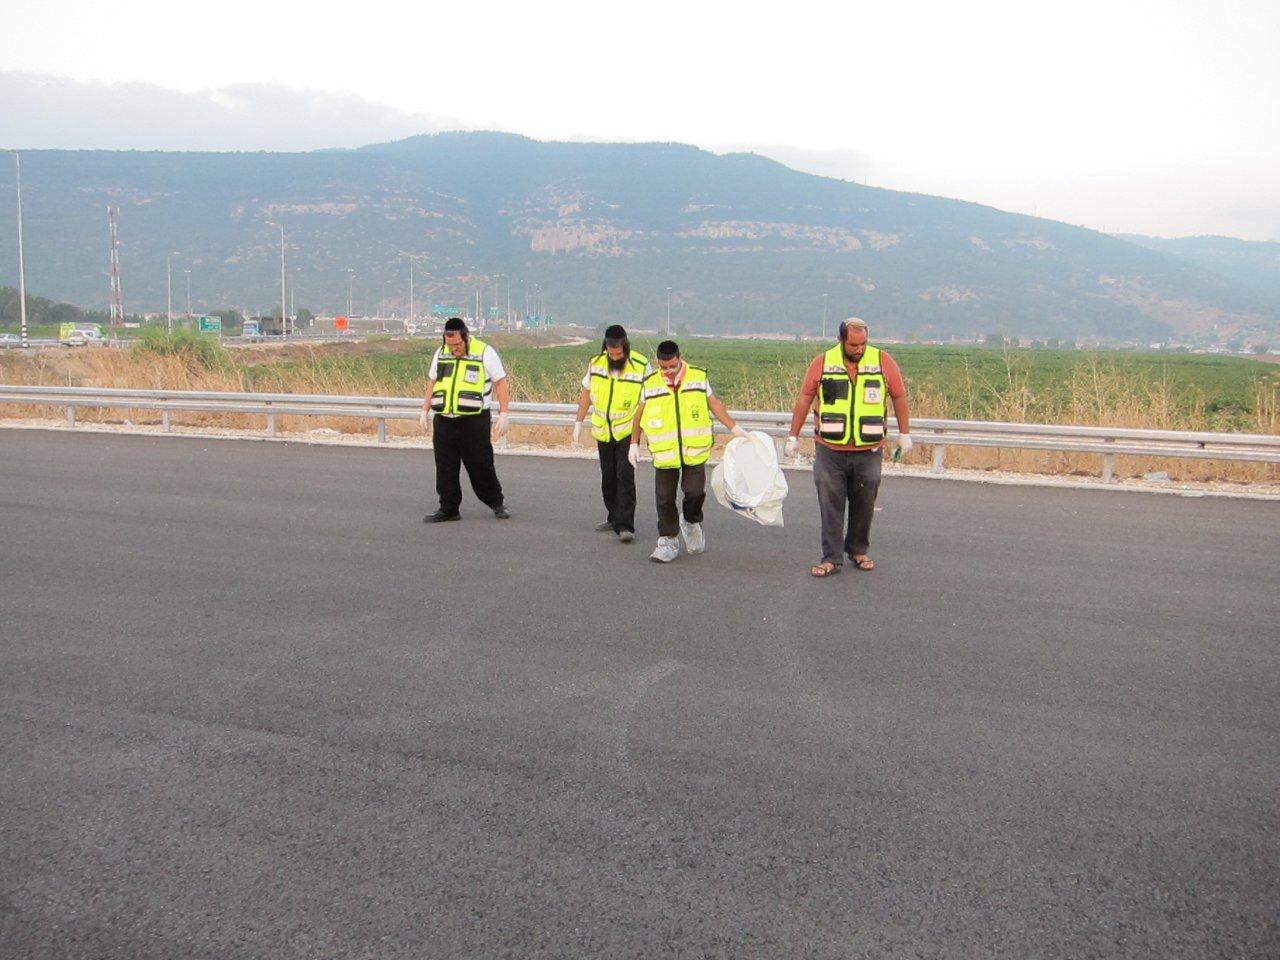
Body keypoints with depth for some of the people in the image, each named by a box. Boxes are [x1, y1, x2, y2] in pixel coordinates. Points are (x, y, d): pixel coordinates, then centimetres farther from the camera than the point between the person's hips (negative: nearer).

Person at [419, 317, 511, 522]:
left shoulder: (485, 352, -5)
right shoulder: (440, 353, 10)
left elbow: (500, 383, -2)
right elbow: (432, 382, 20)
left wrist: (504, 414, -7)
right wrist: (425, 411, 16)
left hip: (474, 420, -5)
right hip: (444, 421, 5)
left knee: (480, 465, 0)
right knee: (445, 468, 5)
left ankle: (496, 503, 18)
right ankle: (448, 509, 14)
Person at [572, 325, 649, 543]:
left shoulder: (641, 366, -14)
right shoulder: (596, 363, -3)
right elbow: (586, 394, 10)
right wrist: (578, 423, 10)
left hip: (627, 432, -4)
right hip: (603, 432, 5)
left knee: (625, 477, -13)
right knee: (608, 478, 13)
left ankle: (624, 525, -14)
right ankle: (614, 518, 27)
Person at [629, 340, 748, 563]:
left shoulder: (698, 377, 1)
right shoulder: (651, 383, 1)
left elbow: (714, 404, 10)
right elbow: (639, 414, 12)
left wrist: (735, 429, 7)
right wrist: (634, 444, 11)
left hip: (695, 450, -1)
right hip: (664, 452, 1)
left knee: (694, 491, -6)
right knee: (665, 498, 1)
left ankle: (691, 523, 26)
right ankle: (668, 540, 14)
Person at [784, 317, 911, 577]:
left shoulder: (883, 362, 0)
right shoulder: (822, 363, -1)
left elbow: (899, 397, 10)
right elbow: (804, 399, 6)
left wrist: (904, 434, 12)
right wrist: (793, 437, 6)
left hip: (868, 451, 1)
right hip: (829, 451, -1)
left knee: (864, 505, 10)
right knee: (830, 505, 0)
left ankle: (858, 550, 27)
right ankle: (832, 558, 6)